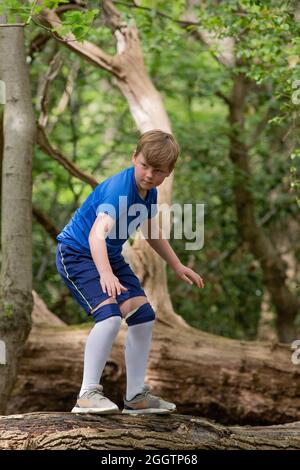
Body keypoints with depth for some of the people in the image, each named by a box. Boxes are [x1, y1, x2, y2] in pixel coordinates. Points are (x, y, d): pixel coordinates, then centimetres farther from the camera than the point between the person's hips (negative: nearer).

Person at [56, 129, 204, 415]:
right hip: (76, 252, -9)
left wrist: (177, 267, 19)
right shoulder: (119, 188, -29)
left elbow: (151, 233, 20)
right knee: (110, 316, -27)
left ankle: (135, 396, 16)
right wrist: (105, 274, -59)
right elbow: (97, 233, -44)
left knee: (143, 316, 6)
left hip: (109, 257, 9)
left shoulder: (150, 192, -1)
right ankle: (88, 394, -21)